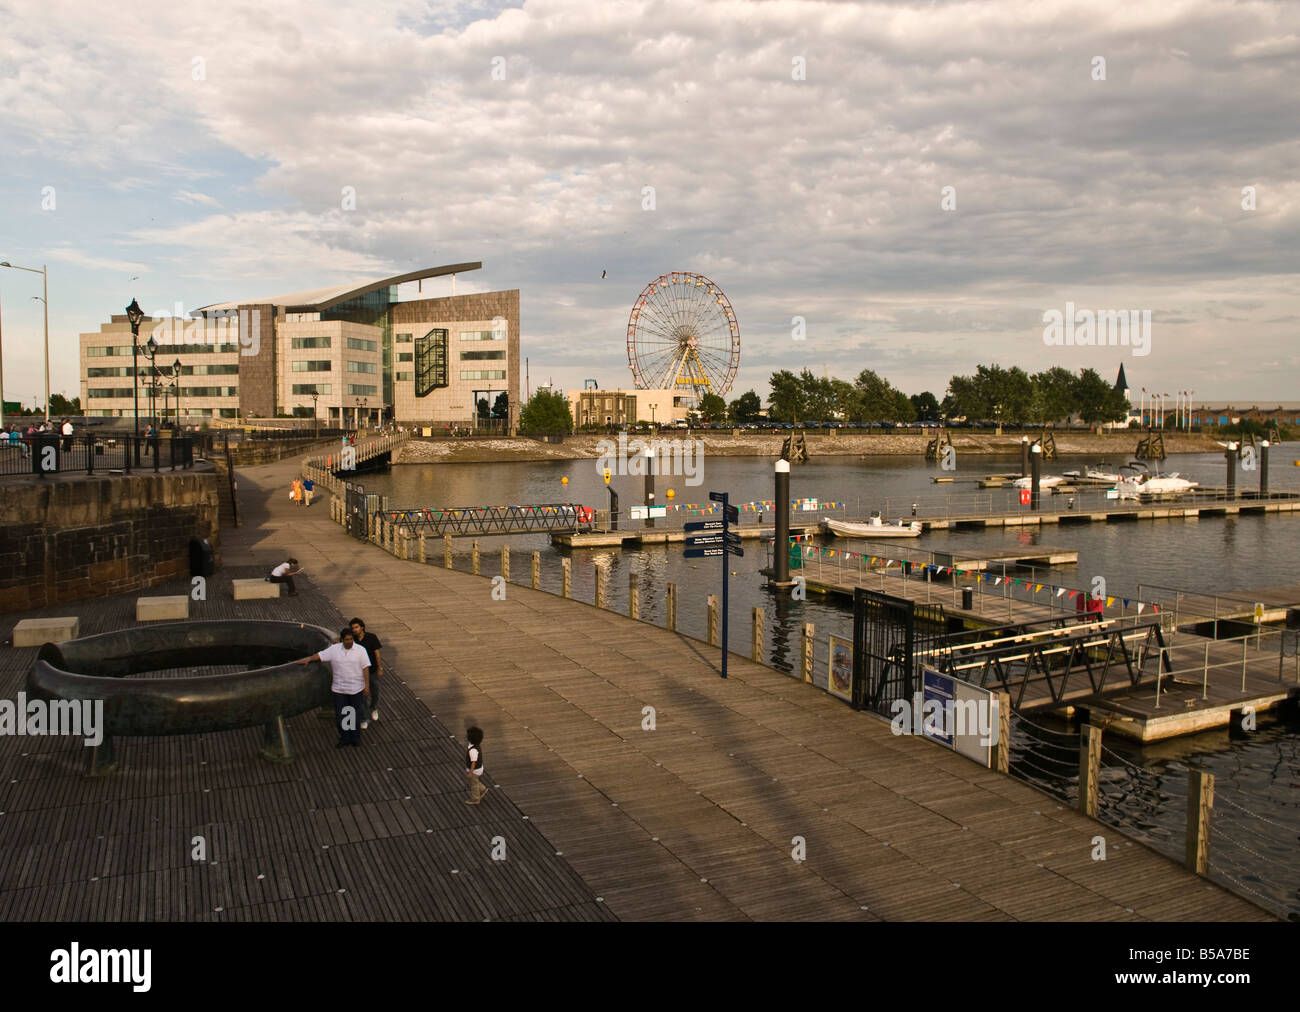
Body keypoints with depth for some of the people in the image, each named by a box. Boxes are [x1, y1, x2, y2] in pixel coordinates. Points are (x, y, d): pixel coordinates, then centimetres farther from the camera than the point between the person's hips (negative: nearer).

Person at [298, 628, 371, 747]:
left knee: (355, 713, 8)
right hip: (339, 688, 2)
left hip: (356, 688, -2)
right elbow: (320, 655, 0)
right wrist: (309, 659, -16)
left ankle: (355, 738, 22)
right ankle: (344, 738, 22)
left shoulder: (360, 650, -8)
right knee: (340, 714, 8)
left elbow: (365, 668, -8)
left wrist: (367, 685, -11)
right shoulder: (334, 649, -1)